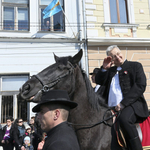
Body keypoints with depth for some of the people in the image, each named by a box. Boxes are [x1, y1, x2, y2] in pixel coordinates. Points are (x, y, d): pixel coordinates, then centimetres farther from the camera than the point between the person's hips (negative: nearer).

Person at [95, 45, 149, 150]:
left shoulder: (135, 66, 9)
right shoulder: (110, 70, 24)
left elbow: (140, 86, -4)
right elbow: (99, 82, 19)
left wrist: (123, 103, -15)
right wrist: (104, 68, 2)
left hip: (133, 104, -4)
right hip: (113, 109, 5)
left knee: (124, 119, -37)